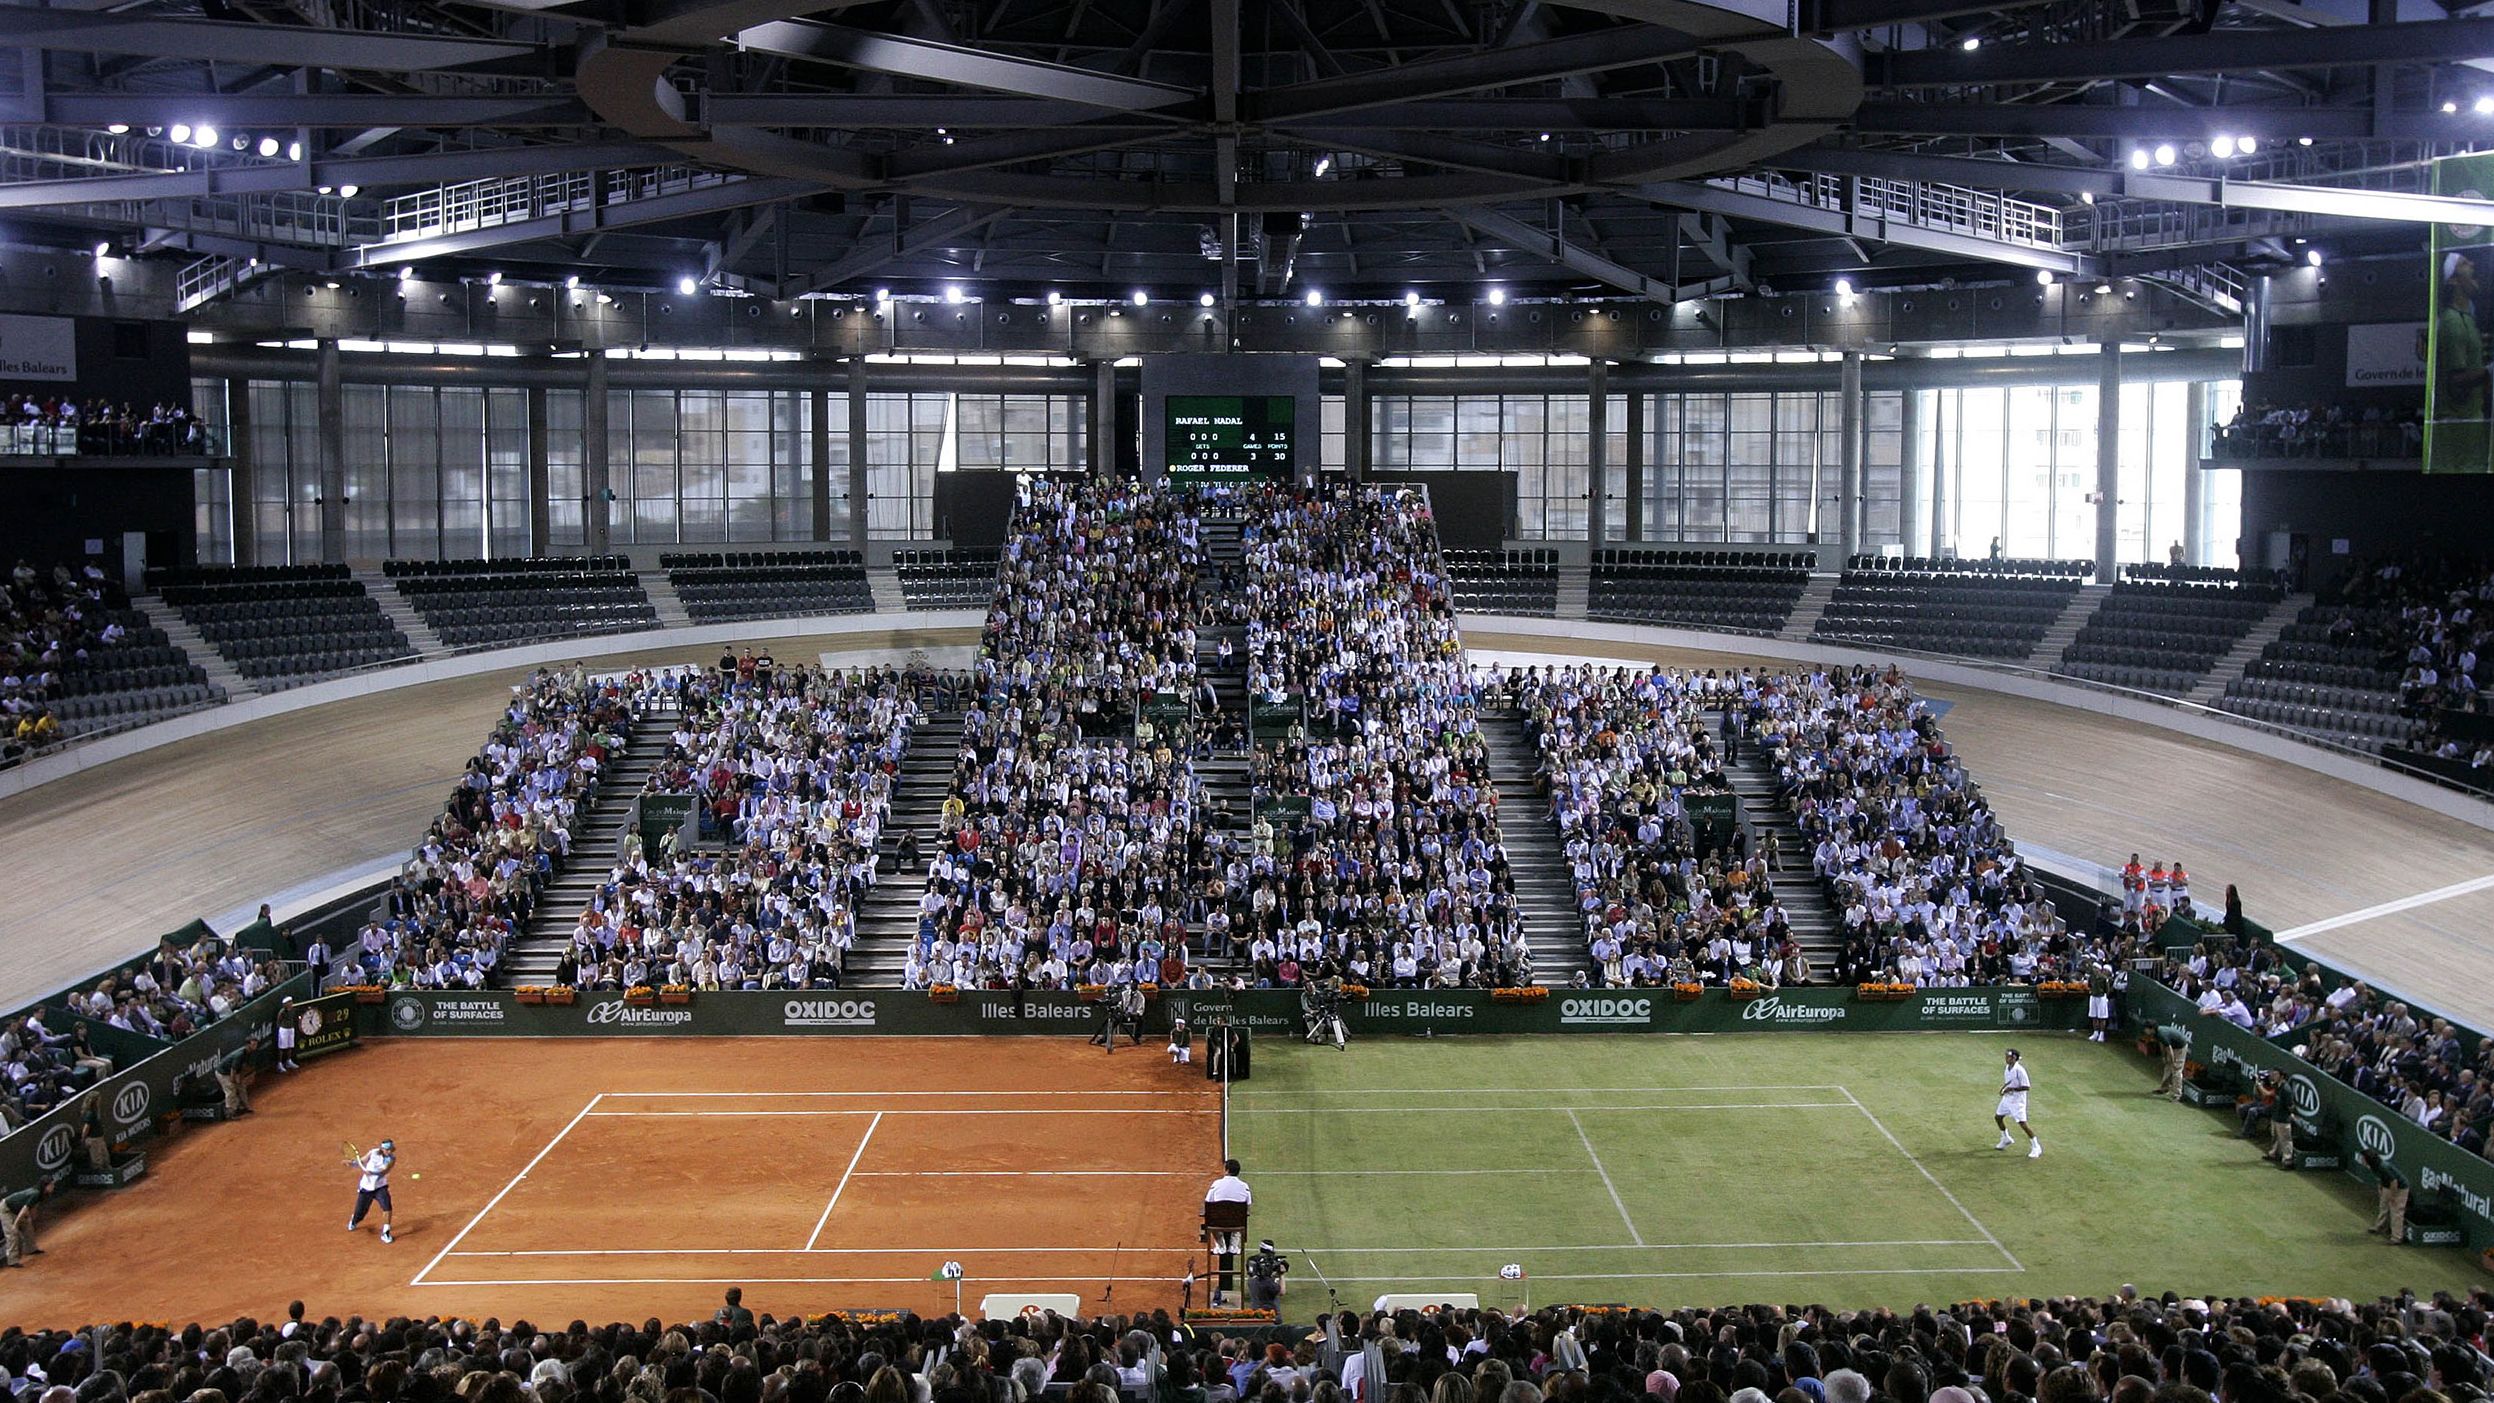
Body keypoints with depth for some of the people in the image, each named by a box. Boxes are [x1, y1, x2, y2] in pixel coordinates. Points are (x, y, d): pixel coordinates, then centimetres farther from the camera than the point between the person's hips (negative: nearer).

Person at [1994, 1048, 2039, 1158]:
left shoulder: (2019, 1070, -22)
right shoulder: (2007, 1067, 3)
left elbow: (2027, 1087, -22)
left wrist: (2012, 1089, -27)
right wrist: (2004, 1088, 1)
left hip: (2017, 1100, -9)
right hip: (2007, 1098, 9)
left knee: (2022, 1123, -12)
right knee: (1998, 1117, 18)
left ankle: (2036, 1148, -1)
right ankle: (2005, 1139, 41)